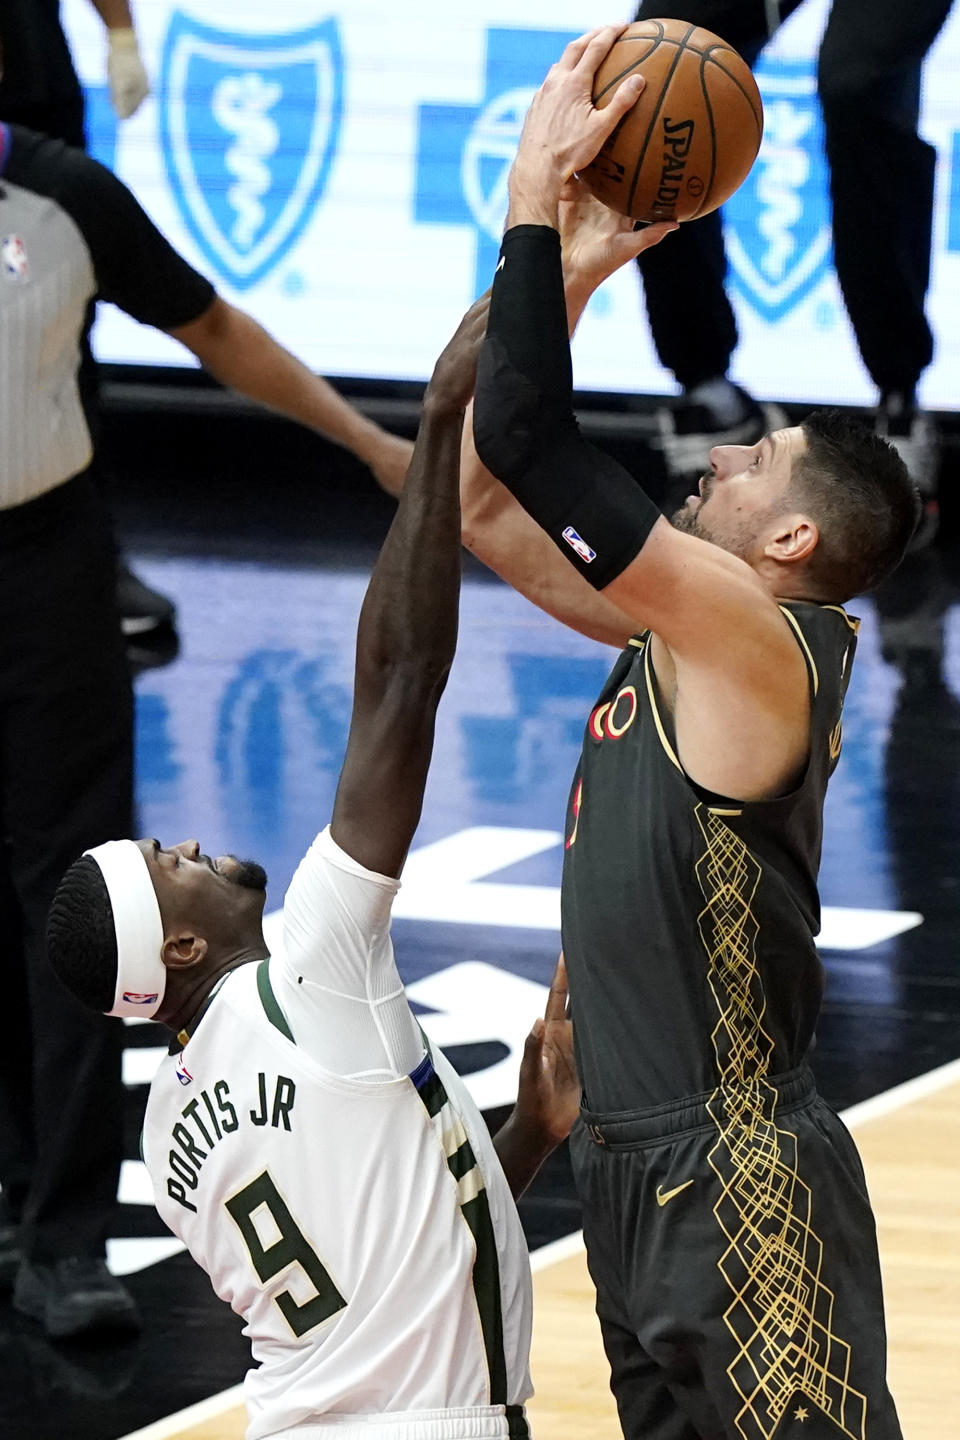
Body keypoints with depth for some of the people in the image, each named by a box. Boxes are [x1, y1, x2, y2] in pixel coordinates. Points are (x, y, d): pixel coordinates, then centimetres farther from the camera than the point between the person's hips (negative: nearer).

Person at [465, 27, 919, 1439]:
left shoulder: (752, 637, -15)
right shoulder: (672, 632, 11)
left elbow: (530, 443, -22)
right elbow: (486, 504, 18)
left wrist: (536, 200, -15)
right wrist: (572, 273, 10)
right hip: (646, 1165, 10)